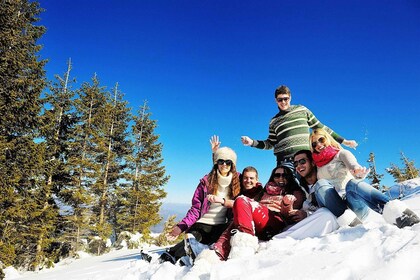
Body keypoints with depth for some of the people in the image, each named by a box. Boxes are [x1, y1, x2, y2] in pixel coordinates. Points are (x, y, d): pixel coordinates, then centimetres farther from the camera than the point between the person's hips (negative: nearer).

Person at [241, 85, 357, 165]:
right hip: (284, 162, 1)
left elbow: (320, 127, 15)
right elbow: (270, 144, 17)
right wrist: (252, 142, 3)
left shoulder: (302, 110, 12)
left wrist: (343, 141, 15)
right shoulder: (274, 121, 15)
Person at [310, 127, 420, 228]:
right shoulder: (316, 167, 25)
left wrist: (356, 169, -34)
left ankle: (392, 209, -61)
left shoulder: (341, 154, 16)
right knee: (320, 185, -28)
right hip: (334, 208, 2)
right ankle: (346, 219, -49)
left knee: (352, 183, -35)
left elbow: (352, 162, -11)